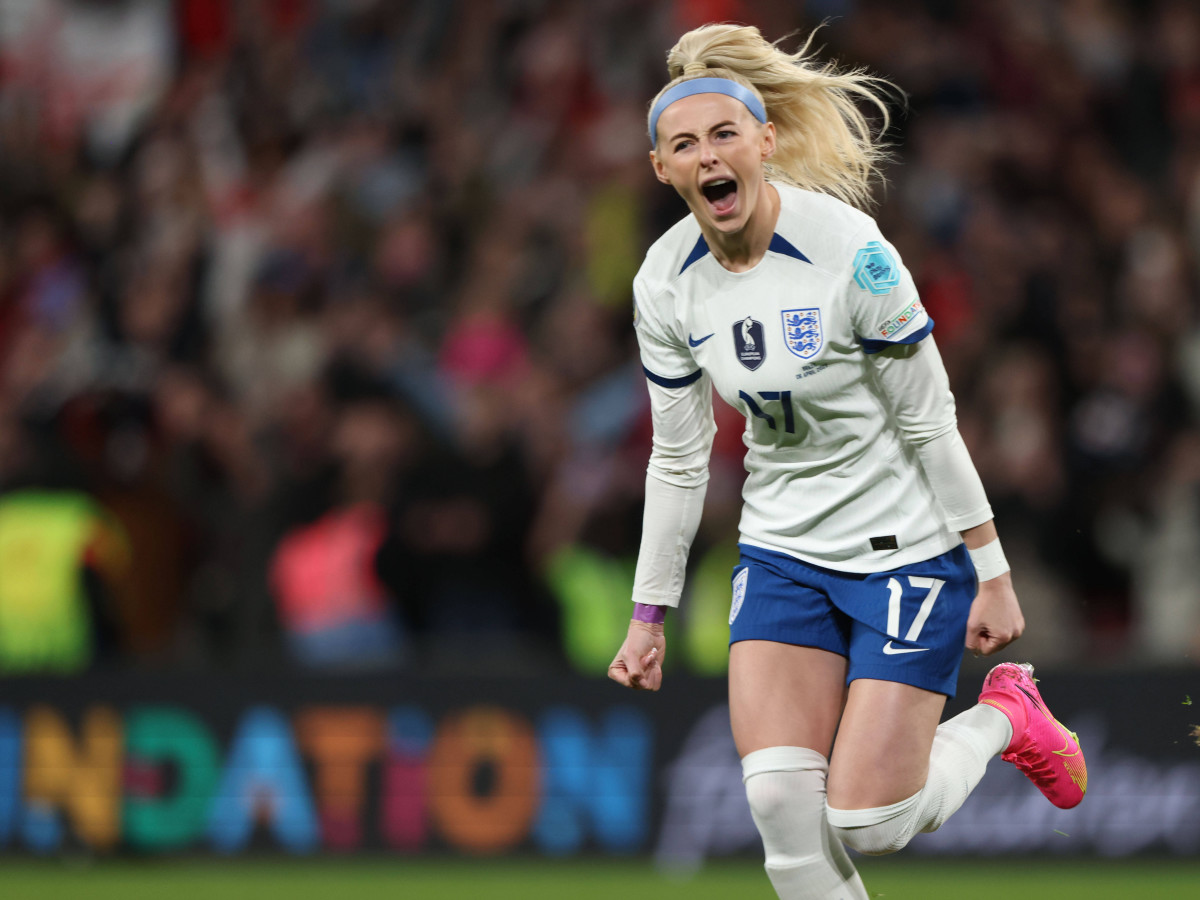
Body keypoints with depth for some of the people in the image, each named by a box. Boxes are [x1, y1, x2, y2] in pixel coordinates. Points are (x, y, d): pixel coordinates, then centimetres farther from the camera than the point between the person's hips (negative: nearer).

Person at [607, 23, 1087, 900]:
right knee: (780, 801, -14)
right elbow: (678, 458, 7)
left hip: (910, 548, -5)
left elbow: (930, 423, -14)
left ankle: (1006, 715, 20)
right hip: (784, 554, 5)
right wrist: (649, 615, 8)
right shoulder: (665, 283, -4)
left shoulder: (847, 249, -20)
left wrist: (992, 574, -12)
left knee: (867, 822, -8)